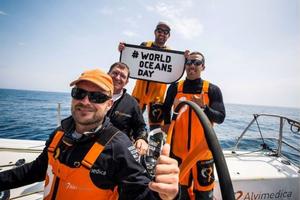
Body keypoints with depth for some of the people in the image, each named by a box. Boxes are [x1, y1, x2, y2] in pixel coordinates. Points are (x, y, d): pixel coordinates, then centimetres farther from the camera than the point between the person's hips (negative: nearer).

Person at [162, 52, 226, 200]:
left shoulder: (213, 90, -5)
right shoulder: (175, 88, 1)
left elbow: (220, 118, -11)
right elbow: (166, 108, 15)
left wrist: (203, 108, -26)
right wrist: (167, 123, 3)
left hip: (203, 151, -2)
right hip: (178, 149, 2)